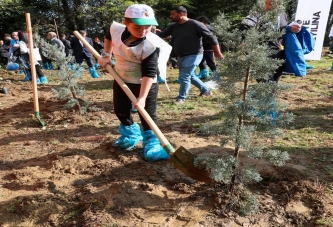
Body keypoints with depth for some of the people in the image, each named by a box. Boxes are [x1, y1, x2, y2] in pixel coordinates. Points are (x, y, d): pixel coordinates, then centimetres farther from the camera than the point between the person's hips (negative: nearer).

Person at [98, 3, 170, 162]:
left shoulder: (151, 45, -30)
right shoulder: (116, 29, -15)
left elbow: (149, 73, -30)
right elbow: (108, 37, 12)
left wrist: (142, 97, -35)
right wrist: (106, 55, 3)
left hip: (145, 84, -5)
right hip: (122, 80, 6)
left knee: (148, 115, -2)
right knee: (120, 111, 16)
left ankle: (151, 142, 16)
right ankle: (131, 135, 38)